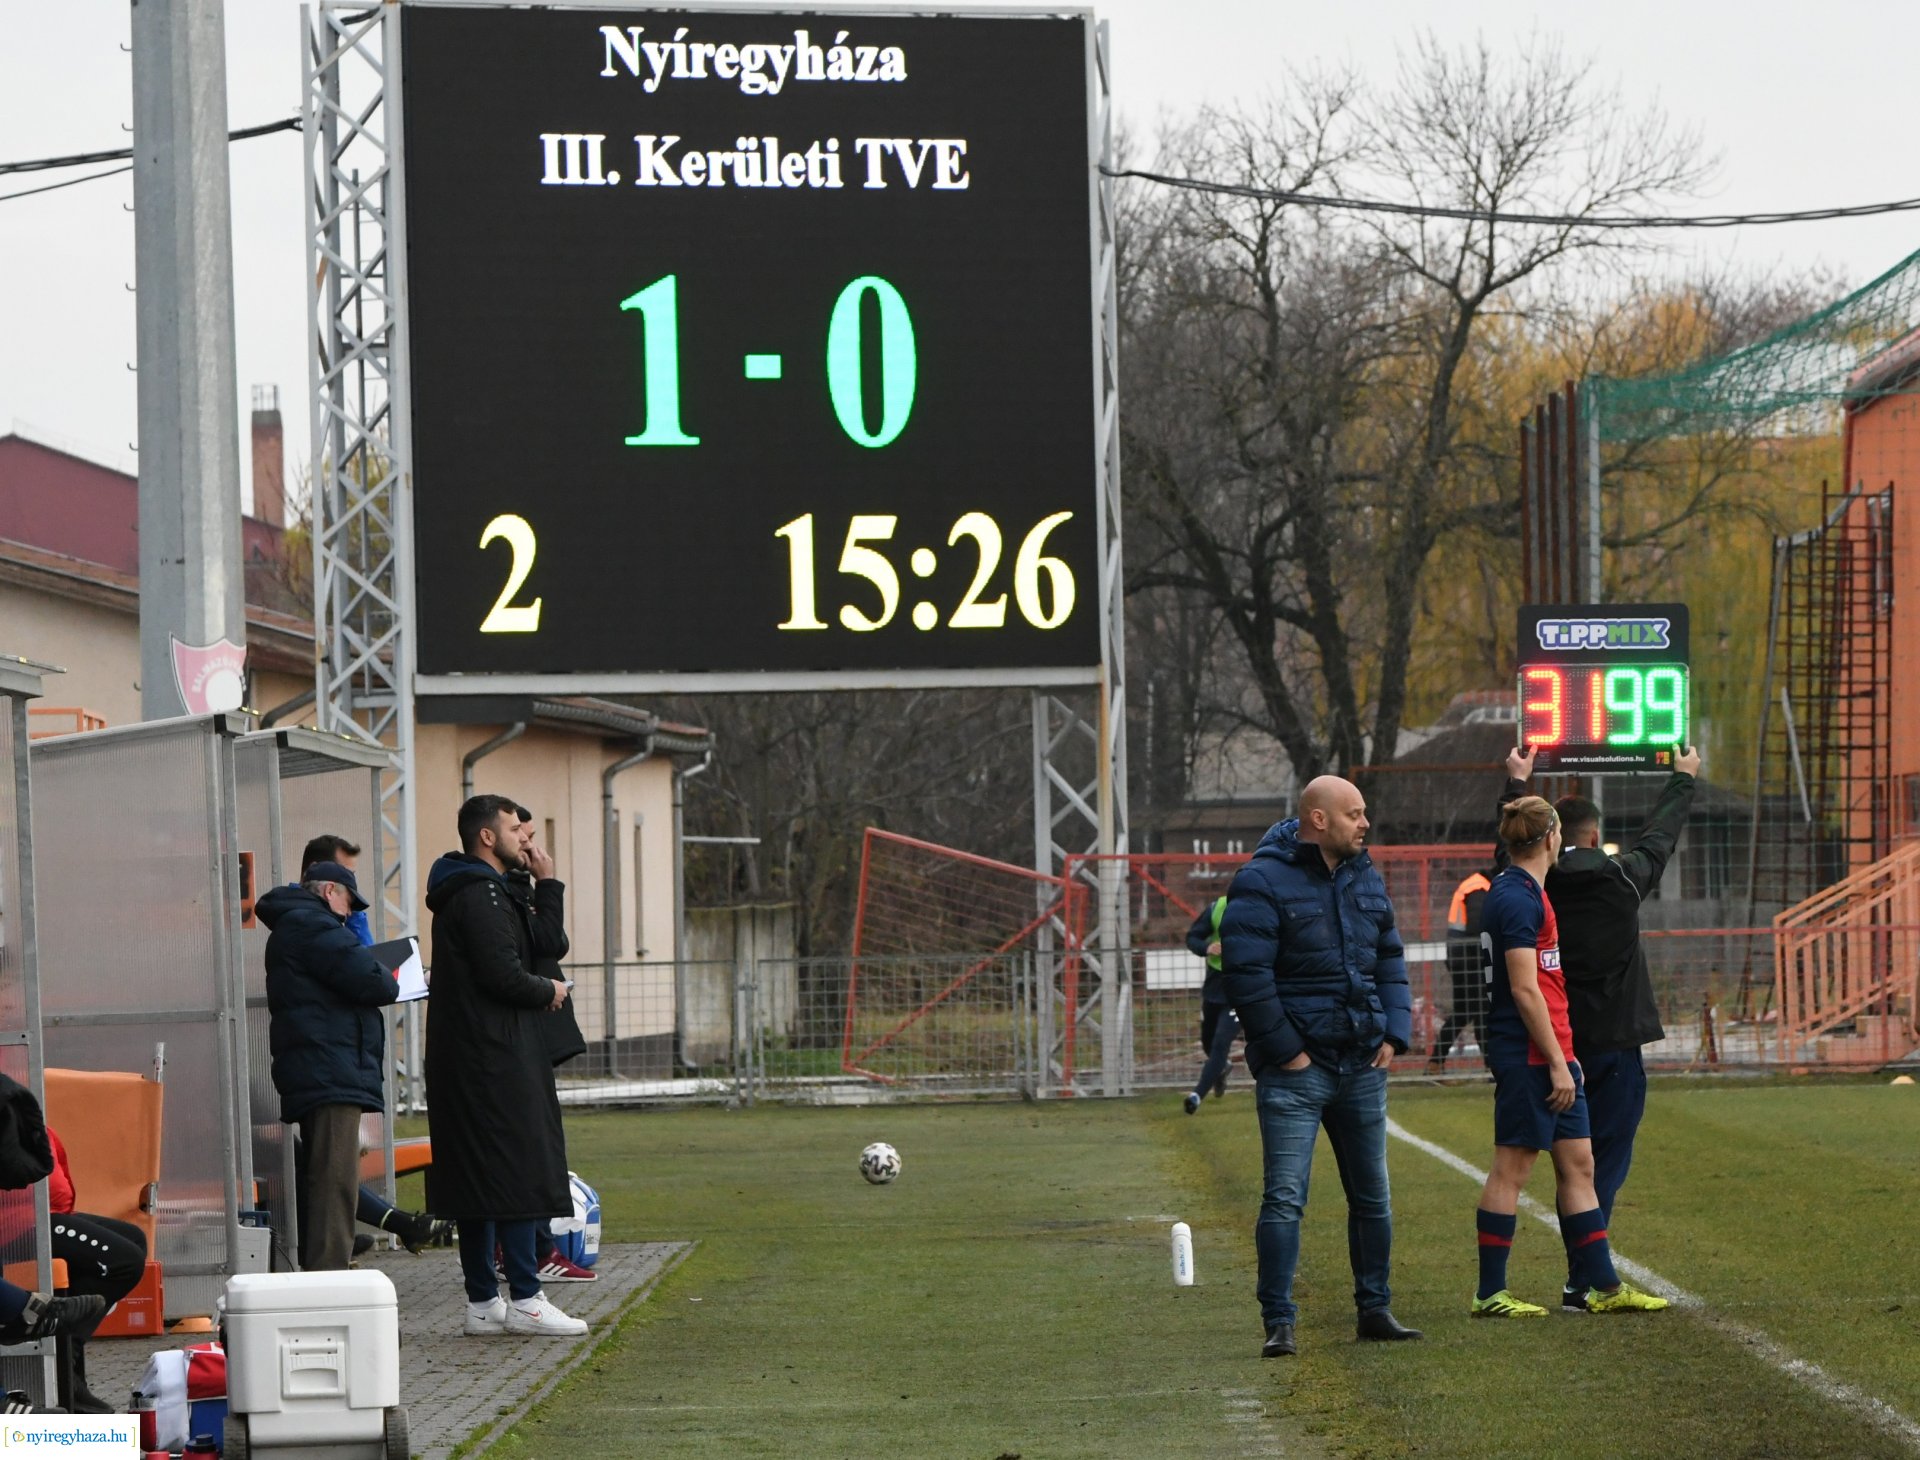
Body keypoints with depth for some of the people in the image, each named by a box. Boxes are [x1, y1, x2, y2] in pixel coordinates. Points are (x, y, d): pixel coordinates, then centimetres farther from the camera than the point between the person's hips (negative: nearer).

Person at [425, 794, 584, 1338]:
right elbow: (503, 976, -21)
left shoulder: (485, 893, 20)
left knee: (476, 1181, 10)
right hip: (494, 1058, -11)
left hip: (465, 1062, 11)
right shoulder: (480, 897, -14)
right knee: (518, 1173, -9)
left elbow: (546, 950, 19)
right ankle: (525, 1300, -11)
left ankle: (482, 1302, 12)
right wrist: (548, 991, -5)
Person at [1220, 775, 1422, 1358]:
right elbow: (1246, 974, -16)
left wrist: (1393, 1034, 6)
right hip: (1296, 1069, -7)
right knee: (1285, 1197, -9)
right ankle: (1278, 1323, -7)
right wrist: (1285, 1049, -14)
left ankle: (1374, 1310, 24)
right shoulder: (1264, 883, -11)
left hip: (1362, 1066, 7)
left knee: (1372, 1195, 12)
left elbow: (1390, 959, 19)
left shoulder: (1365, 878, 12)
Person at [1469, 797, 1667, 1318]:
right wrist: (1557, 1064, -18)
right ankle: (1490, 1294, 1)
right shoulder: (1517, 898, -15)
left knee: (1578, 1164, 10)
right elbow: (1524, 989, -19)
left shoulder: (1524, 893, 16)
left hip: (1551, 1057, 10)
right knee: (1511, 1168, -4)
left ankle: (1602, 1285, 13)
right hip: (1527, 1056, -10)